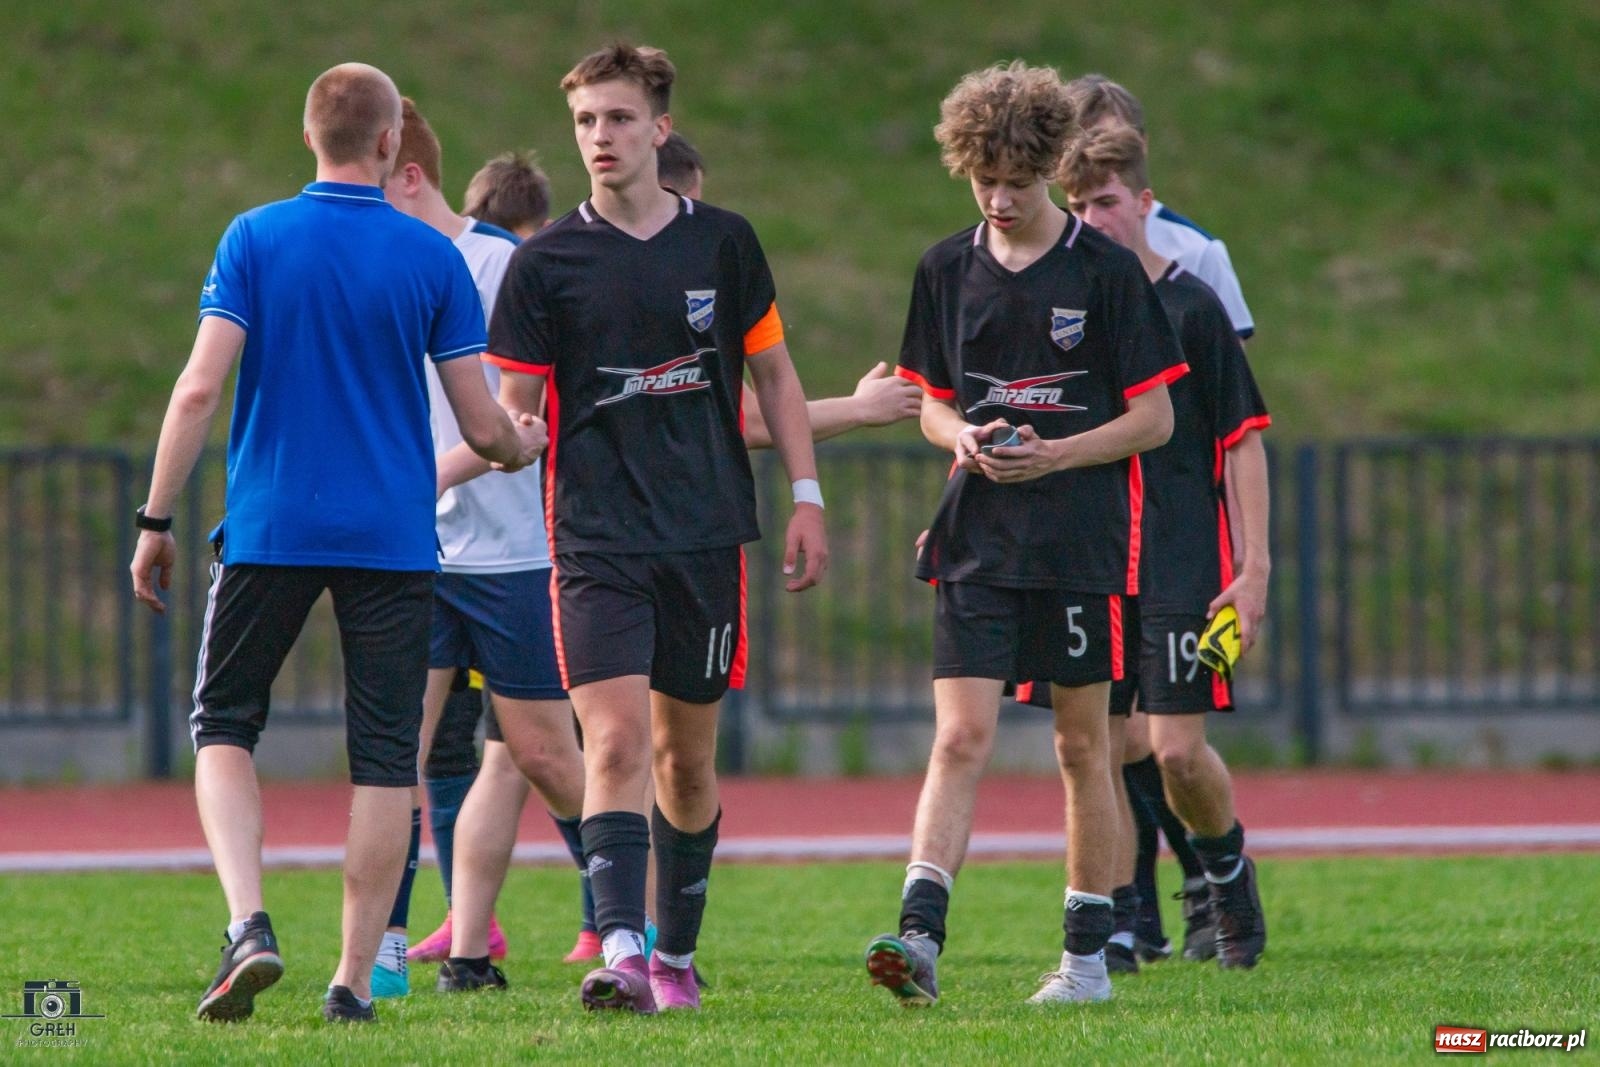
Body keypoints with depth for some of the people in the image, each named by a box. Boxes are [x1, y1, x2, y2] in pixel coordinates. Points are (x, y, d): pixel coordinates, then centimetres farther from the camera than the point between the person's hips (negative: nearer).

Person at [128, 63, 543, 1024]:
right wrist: (520, 448, 23)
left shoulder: (254, 240, -3)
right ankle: (355, 978, 4)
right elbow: (483, 425, -1)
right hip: (394, 538, 0)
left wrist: (157, 521, -3)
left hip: (270, 529, 0)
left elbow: (202, 387, -9)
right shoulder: (432, 258, -1)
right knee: (386, 755, 6)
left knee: (224, 724, 12)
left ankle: (249, 924, -9)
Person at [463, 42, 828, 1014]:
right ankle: (622, 953, -24)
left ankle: (677, 954, 22)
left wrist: (806, 496, 7)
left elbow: (773, 372, 13)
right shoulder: (548, 262, 0)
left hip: (707, 533, 2)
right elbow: (513, 407, 2)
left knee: (687, 755, 9)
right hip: (597, 540, -2)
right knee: (615, 740, -16)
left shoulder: (722, 243, 4)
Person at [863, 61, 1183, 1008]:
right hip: (979, 539, 2)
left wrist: (1055, 454, -15)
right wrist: (962, 437, -6)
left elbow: (1154, 417, -2)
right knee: (961, 738, -9)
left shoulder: (1106, 271, -4)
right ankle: (919, 936, -20)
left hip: (1084, 542, -2)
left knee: (1083, 745, 5)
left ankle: (1089, 953, 14)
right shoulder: (947, 270, 7)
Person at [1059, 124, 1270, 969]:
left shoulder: (1192, 306, -2)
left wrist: (1253, 566, -7)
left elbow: (1244, 439, -1)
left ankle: (1229, 874, 20)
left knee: (1178, 749, -8)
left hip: (1181, 566, -3)